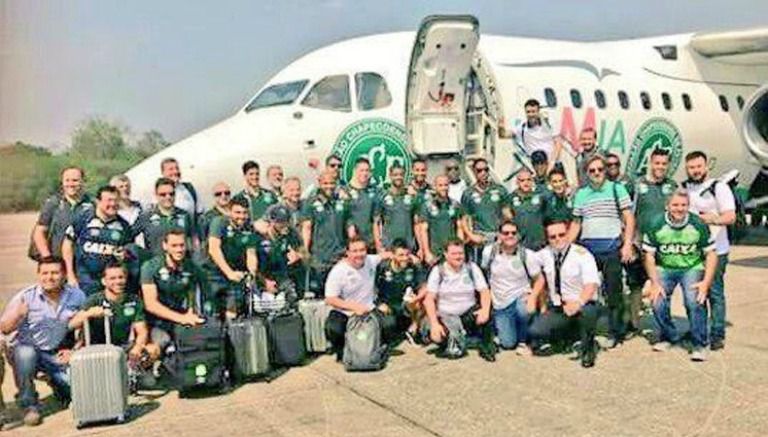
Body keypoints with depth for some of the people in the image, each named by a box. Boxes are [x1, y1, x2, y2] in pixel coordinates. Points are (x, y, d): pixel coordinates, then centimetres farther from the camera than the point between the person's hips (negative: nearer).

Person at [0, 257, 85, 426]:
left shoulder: (77, 296, -4)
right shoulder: (26, 296, -10)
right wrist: (17, 314, -33)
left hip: (57, 354, 1)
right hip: (27, 348, -1)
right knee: (25, 353, -36)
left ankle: (56, 383, 21)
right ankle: (29, 406, -12)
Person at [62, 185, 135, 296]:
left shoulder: (123, 225, 5)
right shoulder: (84, 218, -3)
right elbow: (68, 244, 2)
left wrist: (124, 254, -8)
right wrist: (70, 275, -1)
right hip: (84, 280, -2)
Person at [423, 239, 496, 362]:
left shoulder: (471, 268, -1)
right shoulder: (438, 271, -5)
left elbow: (484, 291, -6)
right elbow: (429, 299, -10)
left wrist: (485, 309, -27)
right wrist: (434, 323, -23)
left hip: (469, 314, 1)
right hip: (446, 316, -1)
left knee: (486, 314, -29)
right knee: (436, 335, -29)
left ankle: (487, 349, -4)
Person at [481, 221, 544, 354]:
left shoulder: (527, 254, -10)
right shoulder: (489, 252, -7)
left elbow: (539, 279, -2)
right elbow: (484, 273, 6)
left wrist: (533, 296, -19)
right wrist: (487, 299, 5)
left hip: (520, 297, -1)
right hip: (500, 304, 1)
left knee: (523, 310, -38)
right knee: (508, 343, -7)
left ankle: (522, 341, -7)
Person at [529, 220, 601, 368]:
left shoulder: (582, 254, -12)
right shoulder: (545, 254, 2)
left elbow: (592, 284, -25)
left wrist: (578, 303, -43)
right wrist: (534, 296, 0)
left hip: (582, 306, -4)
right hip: (556, 309, 4)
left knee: (586, 311, -39)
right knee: (535, 331, -21)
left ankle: (587, 349, -7)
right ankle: (567, 336, 14)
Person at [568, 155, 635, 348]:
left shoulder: (616, 188, 3)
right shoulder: (580, 194, 13)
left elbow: (629, 219, 0)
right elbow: (576, 223, 16)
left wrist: (628, 245, -9)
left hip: (611, 247, -3)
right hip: (587, 247, 3)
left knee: (613, 292, -1)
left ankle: (616, 333, 9)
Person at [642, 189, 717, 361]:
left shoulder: (698, 225, -8)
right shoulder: (656, 225, -8)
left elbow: (711, 254, -2)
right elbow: (649, 256, -2)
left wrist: (706, 282, -13)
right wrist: (655, 283, -11)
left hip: (692, 268, -1)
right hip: (664, 268, 1)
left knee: (695, 301, -24)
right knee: (658, 303, -16)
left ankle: (700, 345, -5)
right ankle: (668, 336, 15)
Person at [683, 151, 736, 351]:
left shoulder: (718, 187, -2)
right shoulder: (682, 188, 13)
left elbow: (730, 217, -10)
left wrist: (709, 218, -26)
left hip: (714, 250, -5)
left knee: (715, 293, -2)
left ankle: (717, 335, 4)